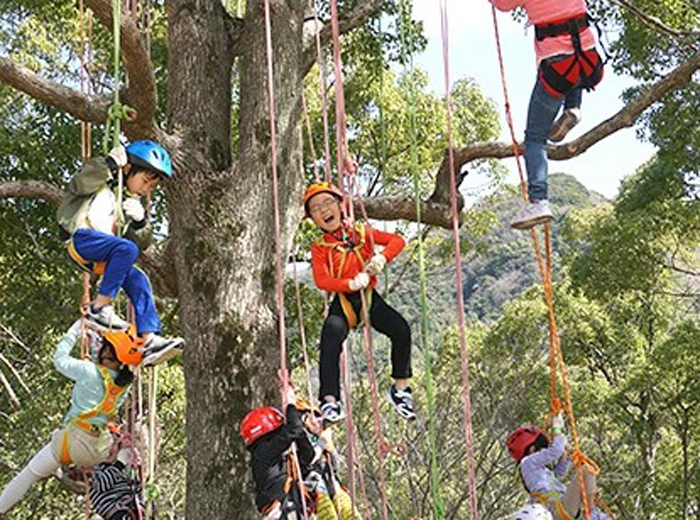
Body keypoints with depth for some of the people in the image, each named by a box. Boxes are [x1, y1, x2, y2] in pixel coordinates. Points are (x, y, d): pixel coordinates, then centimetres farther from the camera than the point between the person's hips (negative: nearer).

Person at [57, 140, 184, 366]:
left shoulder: (131, 203, 27)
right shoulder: (104, 182, 9)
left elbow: (140, 243, 18)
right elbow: (79, 185, -15)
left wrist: (140, 221, -2)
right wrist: (111, 164, -13)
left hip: (99, 259, 7)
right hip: (80, 237, -7)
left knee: (138, 280, -10)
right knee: (127, 249, -29)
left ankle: (149, 339, -16)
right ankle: (99, 308, -27)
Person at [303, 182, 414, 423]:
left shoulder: (362, 232, 11)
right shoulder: (320, 247, 3)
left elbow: (397, 240, 4)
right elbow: (321, 281, -12)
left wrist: (381, 258, -15)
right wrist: (352, 283, -26)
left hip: (369, 297, 2)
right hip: (343, 302, -2)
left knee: (401, 329, -20)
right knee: (331, 336, -31)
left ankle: (400, 389, -2)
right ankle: (330, 400, -28)